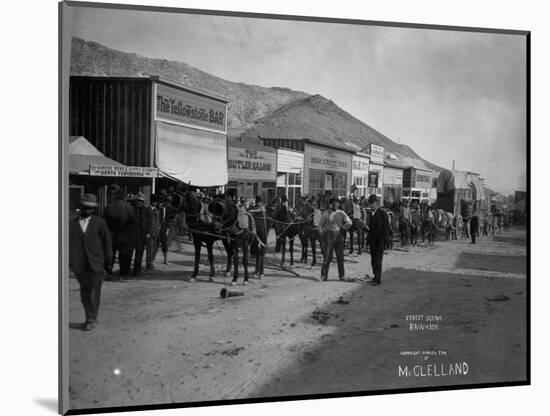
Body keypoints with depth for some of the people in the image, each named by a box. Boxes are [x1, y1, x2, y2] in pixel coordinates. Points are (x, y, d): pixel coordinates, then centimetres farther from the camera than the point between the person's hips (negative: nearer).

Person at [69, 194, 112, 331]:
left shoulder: (99, 223, 3)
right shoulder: (72, 224, 7)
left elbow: (107, 242, 4)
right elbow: (68, 243, 4)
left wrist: (108, 261, 2)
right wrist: (67, 261, -3)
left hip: (96, 263, -2)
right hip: (80, 265, 2)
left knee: (94, 292, 0)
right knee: (84, 292, 10)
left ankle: (92, 320, 10)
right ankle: (90, 318, 23)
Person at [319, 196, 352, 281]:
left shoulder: (341, 213, 5)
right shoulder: (326, 213, 3)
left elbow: (349, 222, 4)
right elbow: (321, 224, 8)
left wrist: (342, 229, -1)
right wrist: (322, 234, 1)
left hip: (339, 235, 1)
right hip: (329, 235, -1)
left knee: (340, 256, 4)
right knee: (327, 256, -3)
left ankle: (342, 275, 12)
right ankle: (324, 275, 3)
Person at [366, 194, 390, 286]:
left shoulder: (383, 214, -8)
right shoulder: (371, 214, 12)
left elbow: (386, 228, -9)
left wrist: (383, 239, -15)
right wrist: (368, 237, 11)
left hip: (379, 241, -7)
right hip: (372, 240, 7)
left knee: (378, 260, -7)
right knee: (373, 260, 10)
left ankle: (377, 279, -4)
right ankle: (375, 276, 21)